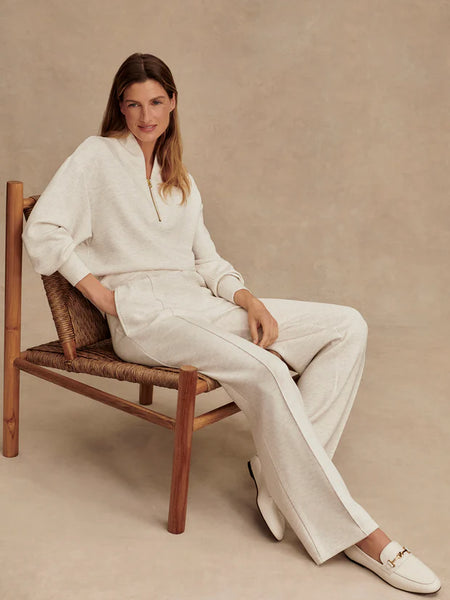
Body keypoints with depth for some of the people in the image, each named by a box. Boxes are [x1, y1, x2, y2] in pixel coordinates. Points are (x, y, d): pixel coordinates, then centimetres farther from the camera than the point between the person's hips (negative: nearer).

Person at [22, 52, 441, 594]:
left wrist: (249, 299, -1)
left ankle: (281, 471, -18)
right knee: (266, 371, -33)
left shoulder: (180, 179, 25)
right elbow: (42, 230, -5)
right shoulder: (98, 156, 7)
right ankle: (346, 529, -22)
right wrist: (103, 296, -11)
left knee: (347, 326, -8)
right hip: (143, 315, -7)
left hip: (199, 304, 7)